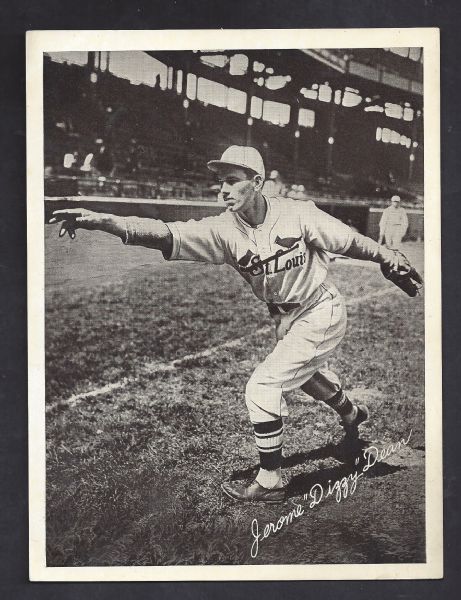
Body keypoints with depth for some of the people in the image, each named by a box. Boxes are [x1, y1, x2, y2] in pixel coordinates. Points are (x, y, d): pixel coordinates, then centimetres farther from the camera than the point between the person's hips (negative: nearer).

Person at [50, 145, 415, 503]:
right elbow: (167, 234, -30)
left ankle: (270, 483, 2)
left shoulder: (297, 215, -24)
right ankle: (351, 415, 63)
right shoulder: (225, 229, -16)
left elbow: (350, 242, -12)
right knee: (304, 371, 30)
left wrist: (392, 261, -4)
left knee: (263, 387, -15)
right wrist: (100, 221, -44)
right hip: (286, 319, 7)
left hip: (322, 313, -6)